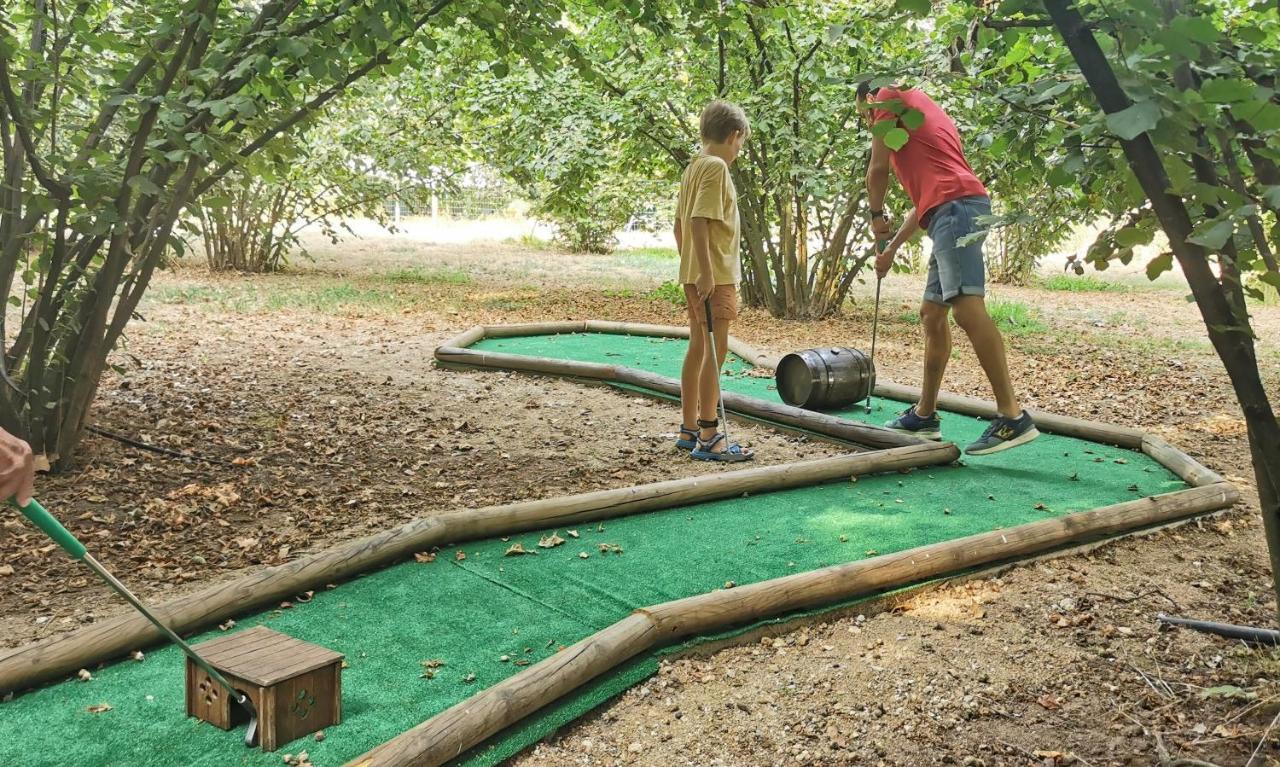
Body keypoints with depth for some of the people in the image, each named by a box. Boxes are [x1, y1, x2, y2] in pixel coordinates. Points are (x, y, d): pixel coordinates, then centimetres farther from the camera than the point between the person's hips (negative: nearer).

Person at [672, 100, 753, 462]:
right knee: (715, 350, -7)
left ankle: (689, 429, 21)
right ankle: (708, 438, -4)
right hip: (714, 273, -10)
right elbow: (699, 221, -21)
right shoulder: (715, 167, -12)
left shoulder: (694, 167, 16)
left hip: (695, 273, 10)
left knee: (698, 348, 13)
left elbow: (680, 224, 18)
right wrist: (706, 272, -24)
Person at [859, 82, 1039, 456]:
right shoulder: (920, 114, 36)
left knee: (967, 308, -19)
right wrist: (892, 247, 35)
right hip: (953, 213, 10)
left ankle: (1013, 417, -24)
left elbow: (877, 168, 3)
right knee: (931, 314, 14)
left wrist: (877, 215, 19)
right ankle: (925, 415, 20)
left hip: (955, 208, -10)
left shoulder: (889, 97, 11)